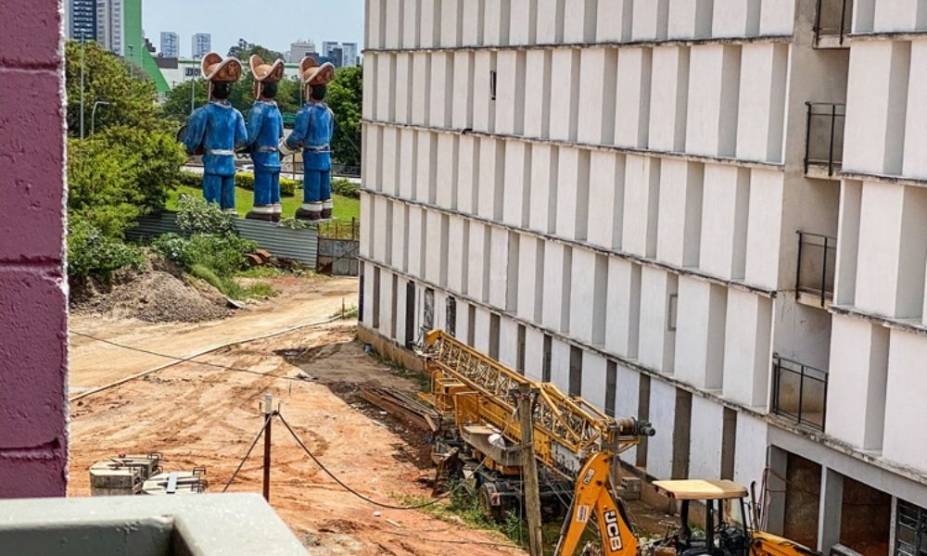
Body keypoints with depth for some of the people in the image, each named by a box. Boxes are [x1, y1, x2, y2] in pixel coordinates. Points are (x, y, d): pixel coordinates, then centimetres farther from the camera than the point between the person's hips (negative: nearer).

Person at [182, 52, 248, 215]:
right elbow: (243, 139, 4)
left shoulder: (205, 112, -11)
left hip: (213, 164, -5)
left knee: (213, 203, -2)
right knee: (228, 203, 11)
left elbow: (193, 140, -5)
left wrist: (192, 149, 16)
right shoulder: (235, 114, 2)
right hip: (230, 163, 5)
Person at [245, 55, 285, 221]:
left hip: (262, 156, -8)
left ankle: (262, 214, -3)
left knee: (262, 186, -4)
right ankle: (274, 214, 17)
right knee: (273, 187, 12)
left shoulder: (258, 109, -17)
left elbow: (251, 135, -19)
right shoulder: (275, 108, 8)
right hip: (275, 156, 8)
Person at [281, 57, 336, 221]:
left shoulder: (306, 112, -17)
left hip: (312, 154, -7)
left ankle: (312, 211, 2)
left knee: (312, 183, -1)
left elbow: (298, 135, -16)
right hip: (325, 152, 7)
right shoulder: (328, 111, 6)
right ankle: (325, 210, 18)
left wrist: (284, 147, 1)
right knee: (324, 184, 12)